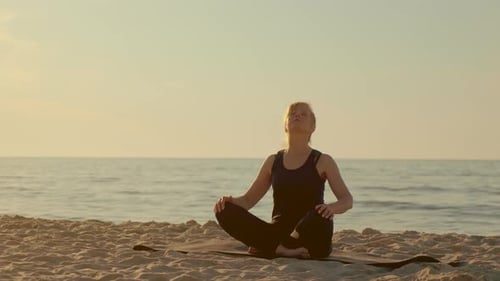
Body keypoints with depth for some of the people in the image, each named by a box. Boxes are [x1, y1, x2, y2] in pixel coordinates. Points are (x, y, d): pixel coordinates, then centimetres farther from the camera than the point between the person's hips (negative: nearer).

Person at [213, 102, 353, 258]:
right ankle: (281, 248, -30)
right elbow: (248, 200, 17)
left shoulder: (322, 162, 6)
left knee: (321, 215, -38)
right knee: (226, 212, -18)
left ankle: (266, 248, -24)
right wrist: (229, 201, -7)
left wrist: (331, 208, -28)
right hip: (279, 233, 3)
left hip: (310, 240, -3)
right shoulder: (273, 161, 15)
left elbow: (347, 200, -4)